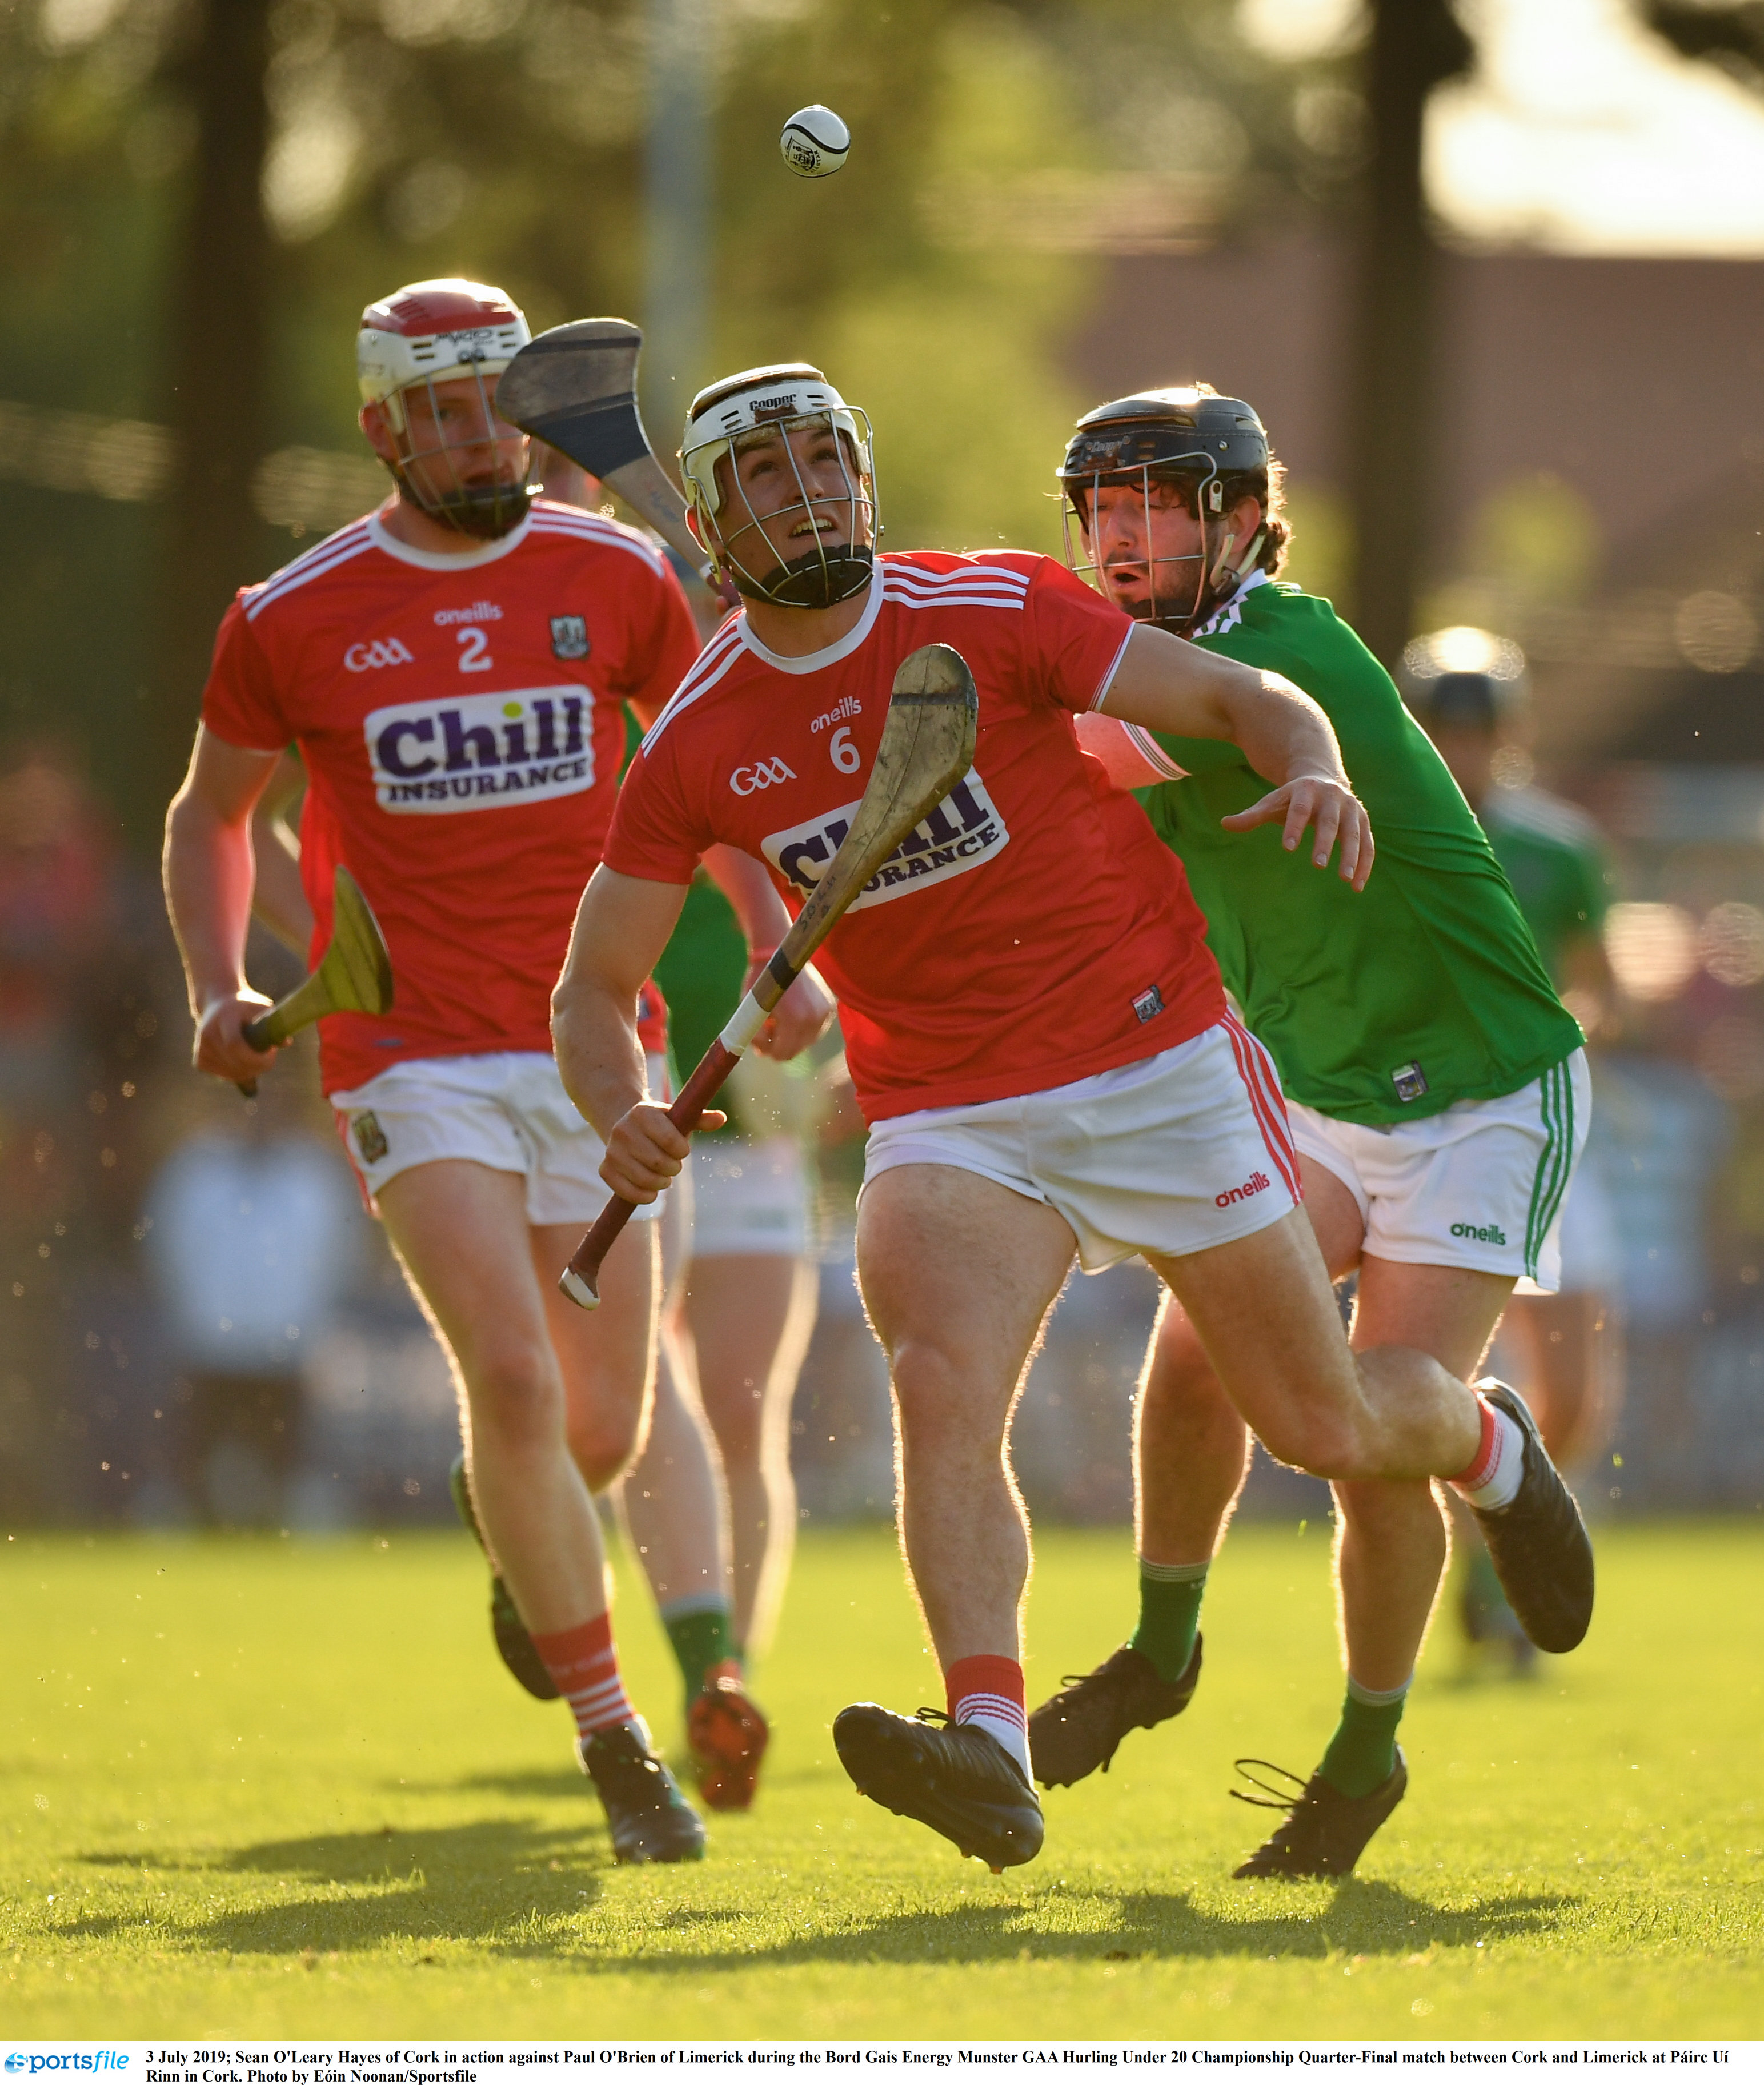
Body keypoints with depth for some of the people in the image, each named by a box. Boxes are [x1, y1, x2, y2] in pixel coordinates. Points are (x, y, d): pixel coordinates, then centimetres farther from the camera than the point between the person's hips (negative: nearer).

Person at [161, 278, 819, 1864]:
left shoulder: (613, 579, 4)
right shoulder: (293, 622, -1)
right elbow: (212, 811, 13)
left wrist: (780, 947, 4)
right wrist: (218, 990, -1)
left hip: (590, 1047, 3)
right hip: (415, 1059, -3)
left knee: (602, 1435, 7)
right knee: (516, 1378, -21)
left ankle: (516, 1523, 45)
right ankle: (613, 1744, -12)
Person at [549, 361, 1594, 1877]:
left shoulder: (991, 612, -10)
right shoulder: (696, 748, -4)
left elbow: (1243, 698, -6)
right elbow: (594, 987, 3)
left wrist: (1311, 774, -30)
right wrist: (622, 1115, -19)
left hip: (1161, 1061, -1)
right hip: (947, 1115, 1)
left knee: (1327, 1426, 5)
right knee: (940, 1384, -28)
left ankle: (1489, 1446, 41)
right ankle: (991, 1749, -39)